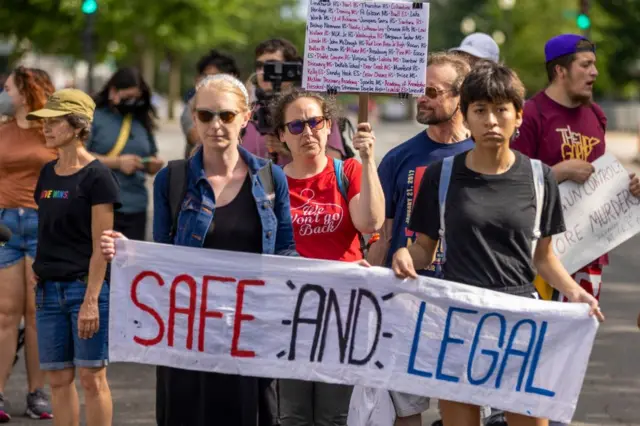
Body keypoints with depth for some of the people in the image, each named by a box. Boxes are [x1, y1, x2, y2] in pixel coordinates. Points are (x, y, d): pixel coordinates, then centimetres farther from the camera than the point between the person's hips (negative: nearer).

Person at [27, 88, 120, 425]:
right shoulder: (47, 174, 12)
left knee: (91, 376, -4)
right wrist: (39, 266, 9)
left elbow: (100, 246, -12)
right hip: (49, 288, 7)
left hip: (86, 286, -7)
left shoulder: (97, 176, -9)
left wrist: (91, 301, -17)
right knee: (58, 378, 7)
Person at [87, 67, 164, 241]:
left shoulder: (142, 121, 16)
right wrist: (117, 163, -15)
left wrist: (154, 165, 1)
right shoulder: (94, 117, -1)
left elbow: (151, 159, 26)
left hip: (136, 209, 5)